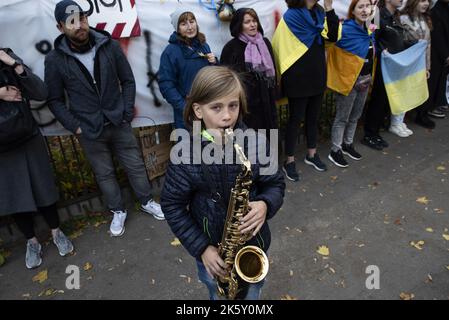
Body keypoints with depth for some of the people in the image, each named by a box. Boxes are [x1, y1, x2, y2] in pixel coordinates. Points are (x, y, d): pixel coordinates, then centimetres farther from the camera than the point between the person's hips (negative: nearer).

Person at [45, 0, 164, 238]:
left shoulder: (109, 46, -6)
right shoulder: (54, 60, -8)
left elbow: (128, 80, 2)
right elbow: (55, 100, 0)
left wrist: (127, 113, -4)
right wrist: (74, 126, -8)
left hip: (119, 124, 1)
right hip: (89, 131, 0)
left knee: (135, 166, 11)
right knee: (104, 174, 13)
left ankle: (147, 202, 34)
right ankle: (118, 212, 33)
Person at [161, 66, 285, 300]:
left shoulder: (256, 143, -16)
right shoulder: (184, 154, -19)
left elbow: (275, 184, -4)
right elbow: (172, 205, -11)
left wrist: (265, 204, -26)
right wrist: (201, 248, -13)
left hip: (253, 243, 1)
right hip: (212, 248, 0)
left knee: (251, 293, 27)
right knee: (218, 293, 26)